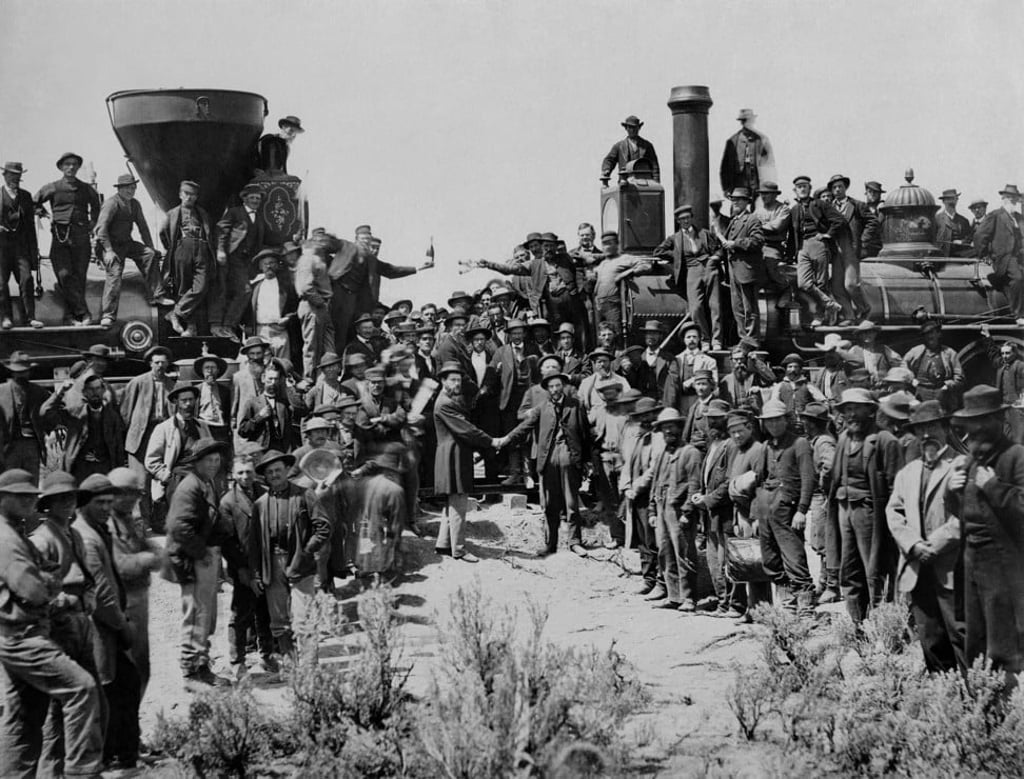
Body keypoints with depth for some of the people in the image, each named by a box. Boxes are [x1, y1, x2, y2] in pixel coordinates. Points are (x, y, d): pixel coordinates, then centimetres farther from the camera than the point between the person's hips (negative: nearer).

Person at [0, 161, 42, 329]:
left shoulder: (26, 196, 15)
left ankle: (30, 317, -6)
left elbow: (31, 225, 16)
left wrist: (34, 250, 12)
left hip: (20, 244, 2)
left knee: (26, 279, -8)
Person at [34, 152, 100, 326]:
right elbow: (34, 203, 17)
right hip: (61, 235, -2)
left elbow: (95, 204, 32)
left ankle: (73, 314, 5)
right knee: (65, 275, -12)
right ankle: (82, 313, -12)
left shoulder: (86, 189, 12)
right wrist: (45, 215, 7)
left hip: (81, 235, 2)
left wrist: (93, 221, 21)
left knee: (79, 276, -2)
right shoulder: (53, 188, 6)